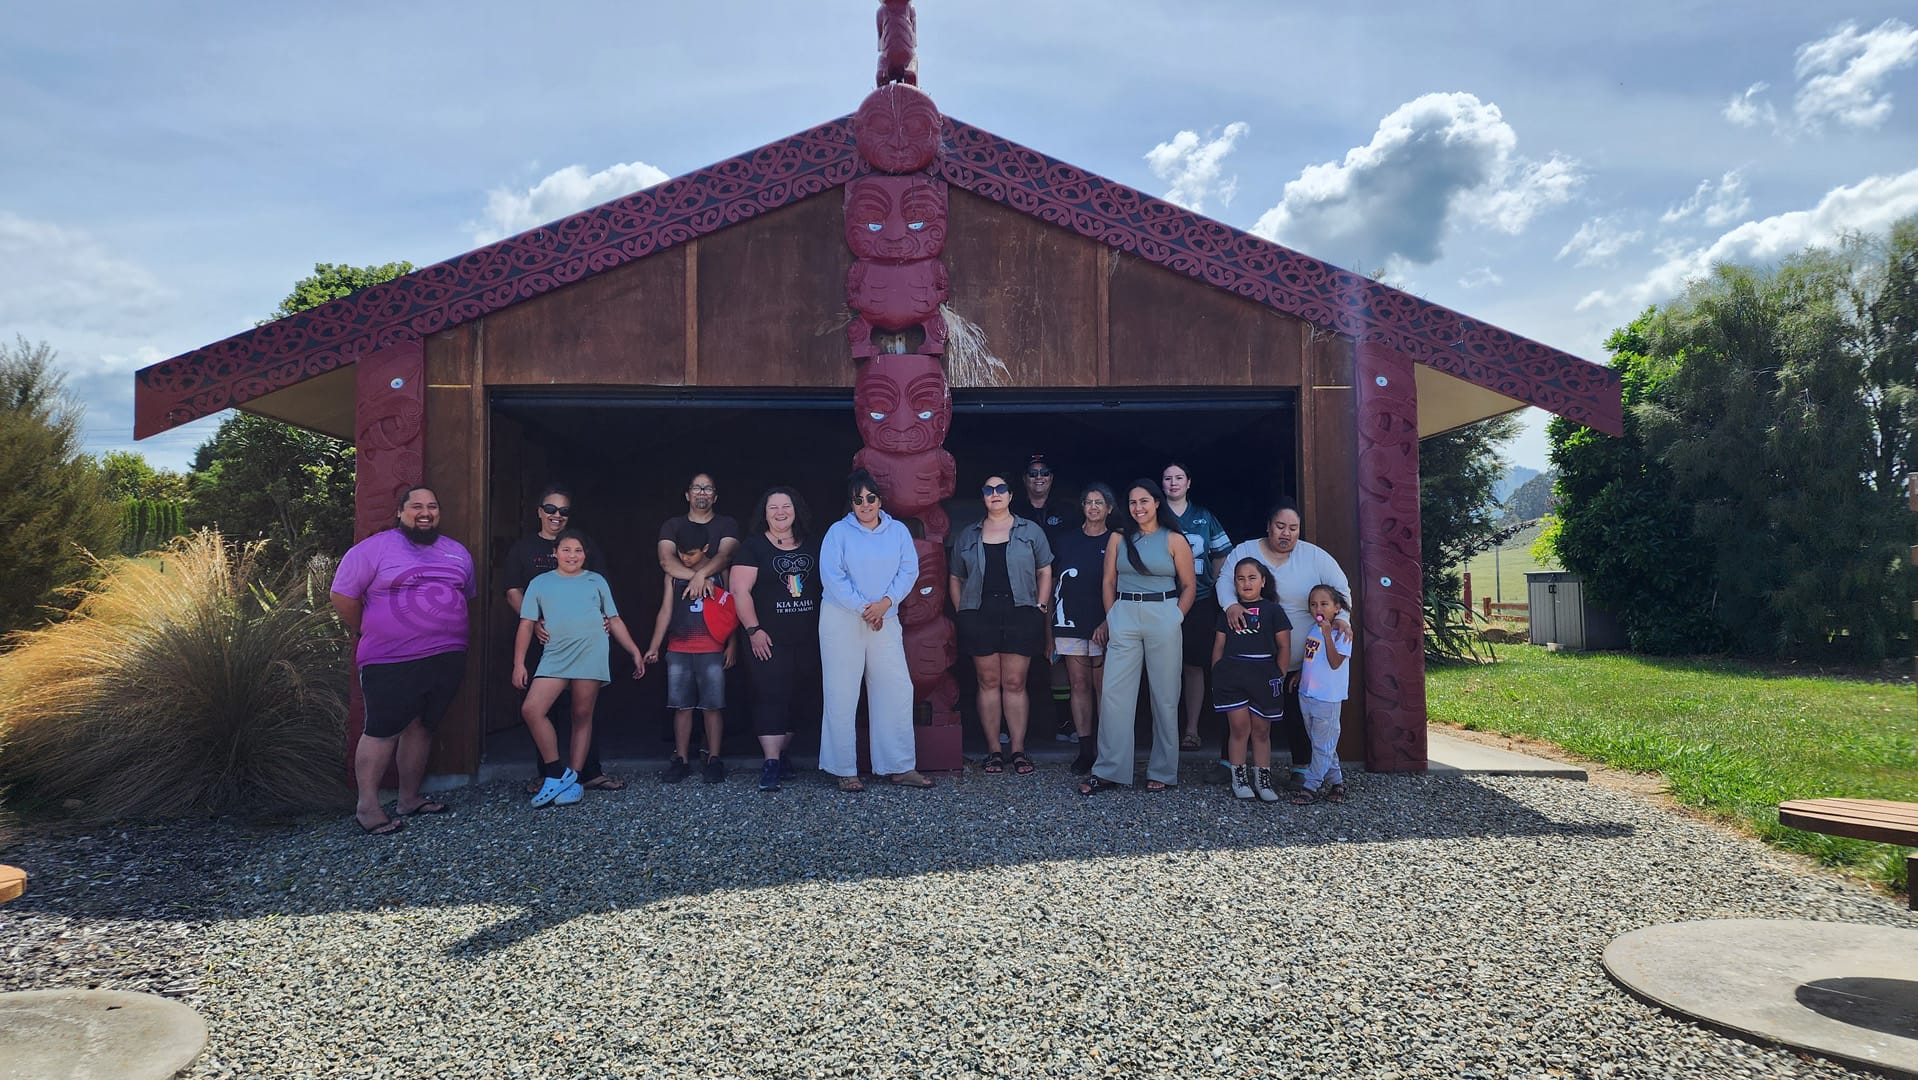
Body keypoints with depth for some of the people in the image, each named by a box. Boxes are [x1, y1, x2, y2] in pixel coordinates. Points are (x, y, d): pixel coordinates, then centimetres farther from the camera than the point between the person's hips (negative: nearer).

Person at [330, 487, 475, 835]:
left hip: (447, 659, 5)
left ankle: (409, 798, 22)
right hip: (392, 663, -5)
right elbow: (343, 595, -3)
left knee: (421, 726, 12)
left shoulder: (457, 553, 14)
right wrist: (366, 635, 5)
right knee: (383, 731, -4)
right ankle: (367, 806, 5)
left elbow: (468, 595, 24)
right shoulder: (375, 548, -4)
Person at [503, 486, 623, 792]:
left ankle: (590, 772, 7)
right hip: (540, 640, 0)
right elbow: (513, 592, 2)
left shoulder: (584, 543, 12)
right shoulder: (523, 548, 10)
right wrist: (535, 623, -15)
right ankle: (546, 774, 13)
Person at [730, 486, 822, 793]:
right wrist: (754, 630, -13)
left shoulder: (812, 546, 11)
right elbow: (739, 589, -7)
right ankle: (771, 765, -8)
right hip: (769, 640, -4)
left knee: (801, 698, 7)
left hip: (808, 638, 4)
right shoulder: (754, 546, -1)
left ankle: (780, 755, 21)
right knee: (771, 697, -9)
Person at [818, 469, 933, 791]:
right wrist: (863, 608, -14)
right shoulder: (839, 531, 0)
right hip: (842, 620, -3)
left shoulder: (898, 531, 9)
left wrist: (886, 602, -13)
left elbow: (909, 570, 2)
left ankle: (900, 767, 9)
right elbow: (832, 577, -9)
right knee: (842, 695, -1)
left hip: (885, 620, 3)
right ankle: (845, 771, 7)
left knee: (897, 691, 1)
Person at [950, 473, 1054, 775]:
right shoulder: (967, 536, 13)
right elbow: (955, 578, 16)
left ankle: (1018, 750, 4)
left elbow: (1045, 572, 8)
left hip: (1020, 614, -1)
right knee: (988, 682, 4)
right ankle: (993, 750, 10)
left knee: (1015, 684, 0)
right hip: (979, 616, 1)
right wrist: (961, 612, 5)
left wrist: (1040, 608, -1)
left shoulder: (1031, 531, 9)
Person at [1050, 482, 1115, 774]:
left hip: (1103, 625, -3)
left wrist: (1108, 623, -11)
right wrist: (1048, 625, 9)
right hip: (1070, 623, 3)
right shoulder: (1065, 541, 12)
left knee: (1102, 686, -2)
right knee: (1079, 684, 4)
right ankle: (1085, 748, 8)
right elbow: (1053, 583, 14)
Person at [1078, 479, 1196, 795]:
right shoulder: (1119, 539, 9)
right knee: (1113, 693, -3)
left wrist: (1174, 618, -4)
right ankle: (1109, 770, 3)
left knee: (1165, 696, 4)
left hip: (1163, 618, -2)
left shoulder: (1174, 540, 2)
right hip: (1124, 617, 2)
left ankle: (1162, 771, 15)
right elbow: (1109, 582, 11)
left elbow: (1189, 586, 4)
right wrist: (1111, 618, 3)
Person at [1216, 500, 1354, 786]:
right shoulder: (1244, 551, -1)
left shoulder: (1315, 556, -3)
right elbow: (1224, 580, -9)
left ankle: (1301, 768, 21)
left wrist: (1342, 618, -20)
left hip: (1300, 662, 0)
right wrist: (1231, 604, -29)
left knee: (1296, 715, 6)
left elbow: (1341, 589, -2)